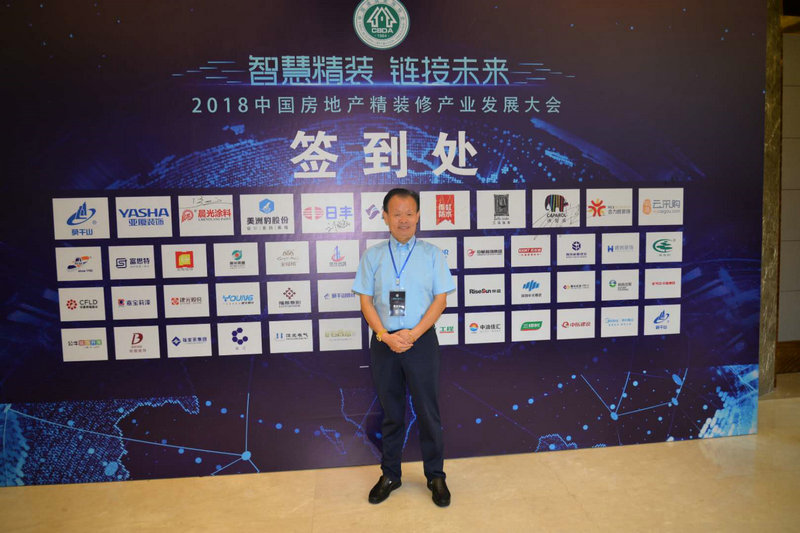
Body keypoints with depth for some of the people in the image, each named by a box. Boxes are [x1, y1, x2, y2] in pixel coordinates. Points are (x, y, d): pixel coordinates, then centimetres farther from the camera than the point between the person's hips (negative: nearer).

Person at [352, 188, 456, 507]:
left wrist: (413, 334, -14)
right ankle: (390, 475, 30)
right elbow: (366, 301, 1)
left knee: (428, 411, 7)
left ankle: (435, 476, 25)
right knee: (391, 412, 14)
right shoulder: (372, 256, 5)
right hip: (383, 343, 1)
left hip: (421, 341, -1)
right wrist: (386, 336, -13)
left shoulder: (432, 254, 2)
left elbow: (440, 299, -3)